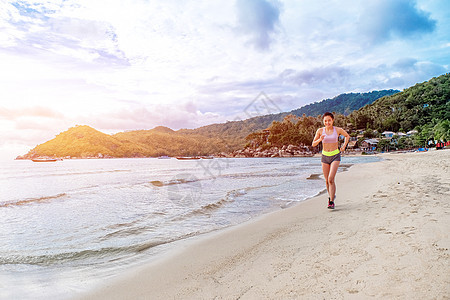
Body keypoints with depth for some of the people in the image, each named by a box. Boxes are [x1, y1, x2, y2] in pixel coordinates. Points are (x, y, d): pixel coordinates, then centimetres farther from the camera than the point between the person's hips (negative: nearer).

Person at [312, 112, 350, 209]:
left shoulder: (338, 130, -4)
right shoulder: (320, 130, -3)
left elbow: (347, 136, 16)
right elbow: (313, 144, 0)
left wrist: (344, 146, 4)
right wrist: (320, 139, -19)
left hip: (335, 156, -2)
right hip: (325, 156, 3)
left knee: (331, 179, -16)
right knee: (327, 180, 10)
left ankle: (331, 201, -9)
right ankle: (331, 196, 35)